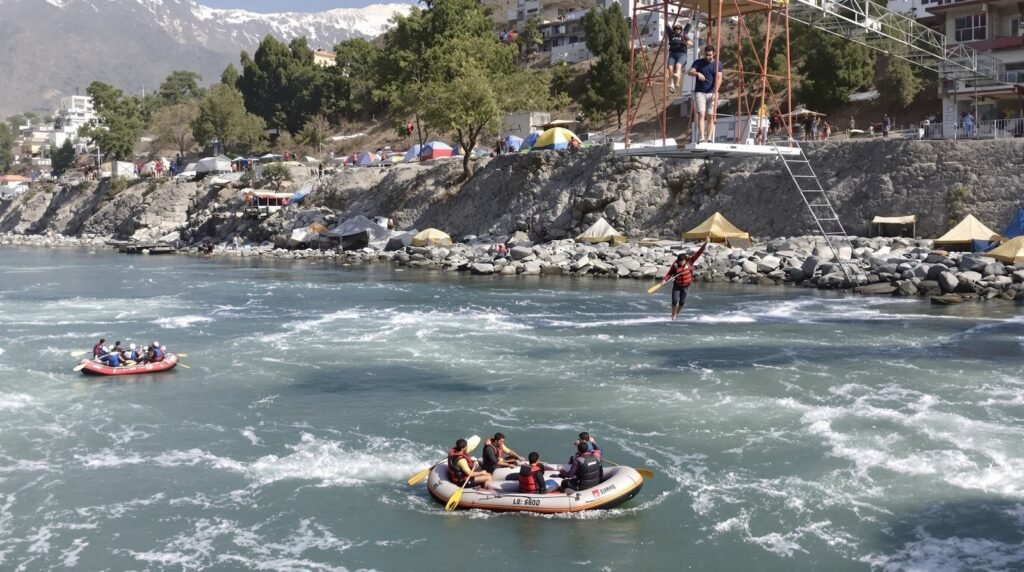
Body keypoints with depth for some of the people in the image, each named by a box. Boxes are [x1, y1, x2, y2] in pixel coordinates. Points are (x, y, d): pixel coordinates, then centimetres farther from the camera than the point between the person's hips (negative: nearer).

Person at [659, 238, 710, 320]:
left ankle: (677, 313, 29)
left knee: (682, 302, 2)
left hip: (686, 286, 1)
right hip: (676, 286, -1)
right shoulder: (675, 265, -13)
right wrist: (664, 280, -30)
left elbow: (698, 253, -14)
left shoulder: (690, 261, -12)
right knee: (675, 301, -8)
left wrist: (705, 244, -19)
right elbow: (669, 273, -12)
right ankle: (673, 315, 12)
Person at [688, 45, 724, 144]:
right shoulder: (698, 62, 6)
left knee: (711, 116, -1)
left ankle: (709, 139, 2)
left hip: (712, 93, 1)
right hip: (700, 92, -1)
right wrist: (697, 73, -30)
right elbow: (690, 72, -8)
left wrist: (715, 93, -17)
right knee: (701, 114, -14)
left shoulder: (718, 64, 5)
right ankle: (702, 138, -22)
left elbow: (718, 78, -4)